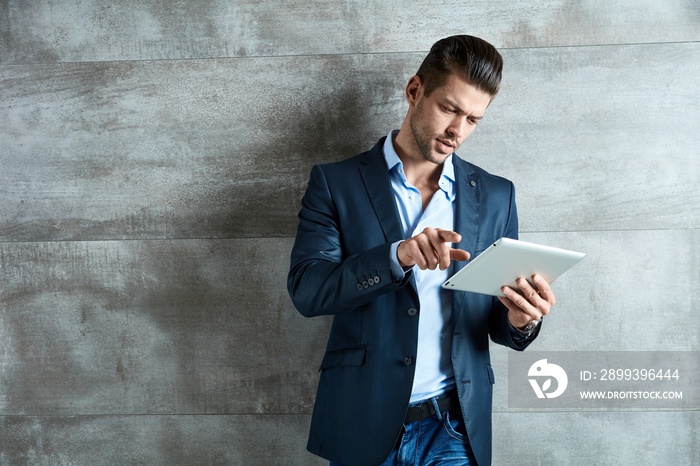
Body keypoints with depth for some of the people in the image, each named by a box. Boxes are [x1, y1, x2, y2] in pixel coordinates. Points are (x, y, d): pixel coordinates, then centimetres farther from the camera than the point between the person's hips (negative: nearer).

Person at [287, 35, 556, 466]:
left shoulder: (496, 195, 4)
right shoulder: (336, 183, -3)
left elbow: (500, 323, 7)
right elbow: (306, 290, -13)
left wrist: (521, 321, -16)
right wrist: (397, 257, -27)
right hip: (363, 428, -1)